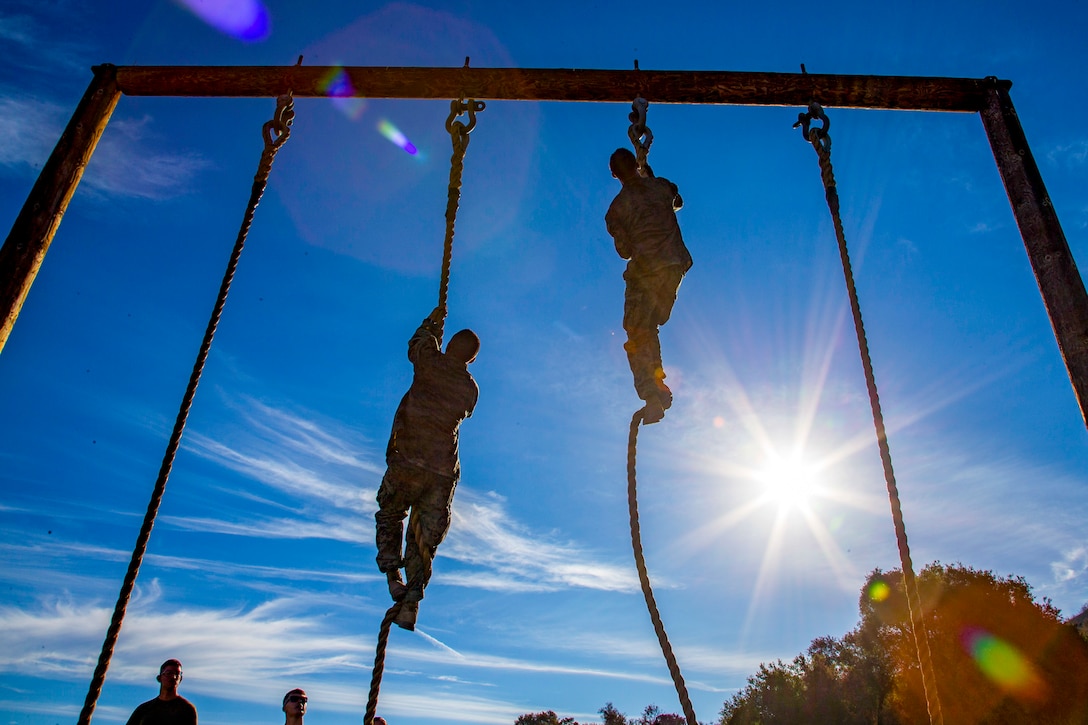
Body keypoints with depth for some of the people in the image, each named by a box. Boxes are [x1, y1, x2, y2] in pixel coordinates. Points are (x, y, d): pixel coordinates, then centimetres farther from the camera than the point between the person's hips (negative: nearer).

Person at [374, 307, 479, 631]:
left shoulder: (430, 364, -4)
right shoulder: (471, 389, 5)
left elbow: (416, 344, 19)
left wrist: (432, 321, 37)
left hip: (407, 462, -2)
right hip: (444, 472, 2)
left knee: (389, 516, 22)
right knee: (425, 537, 12)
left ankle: (393, 575, 6)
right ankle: (411, 604, 7)